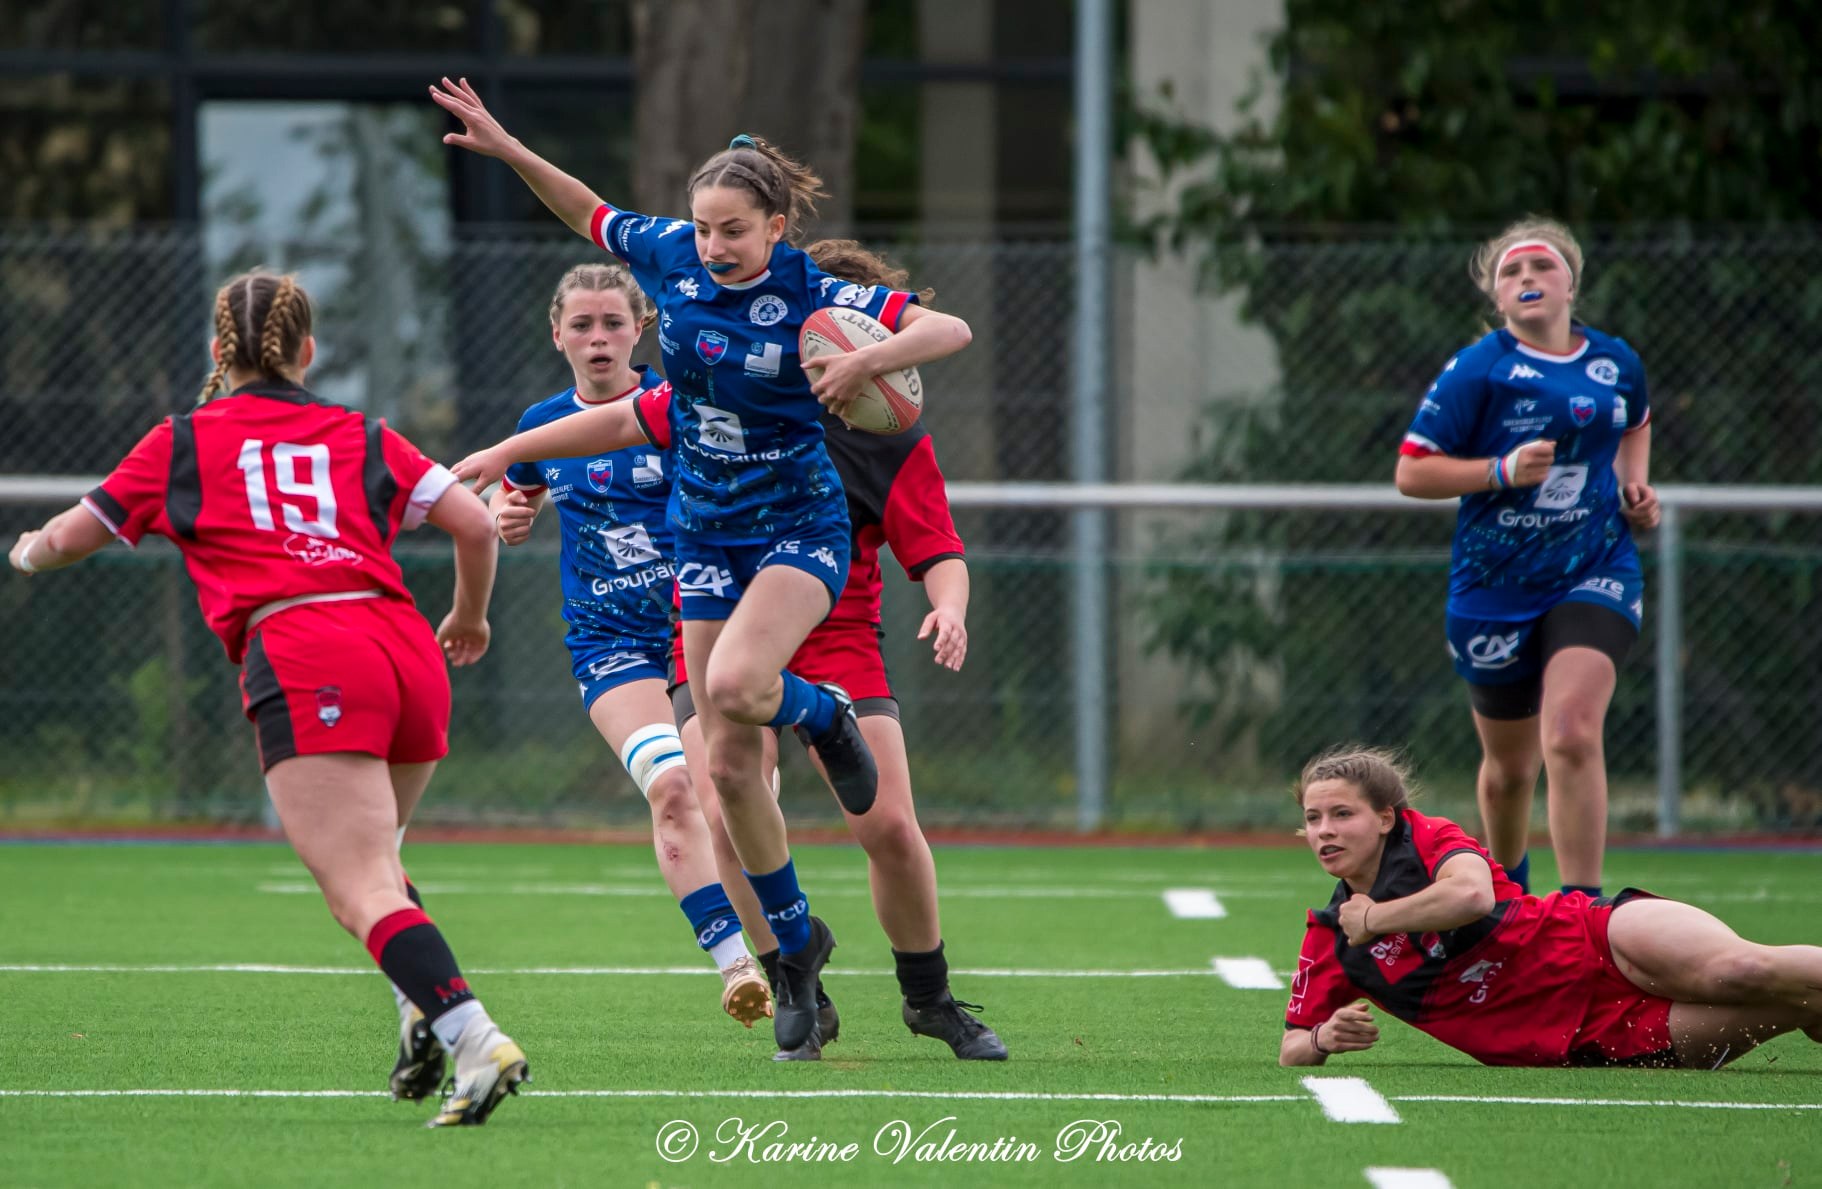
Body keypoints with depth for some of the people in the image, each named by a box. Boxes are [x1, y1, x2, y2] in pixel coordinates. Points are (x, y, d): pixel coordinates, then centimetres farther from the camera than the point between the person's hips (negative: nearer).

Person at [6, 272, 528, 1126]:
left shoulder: (185, 443, 15)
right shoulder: (361, 437, 21)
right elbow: (474, 523, 14)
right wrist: (470, 617, 32)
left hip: (299, 656, -5)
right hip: (410, 654, 5)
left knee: (362, 891, -13)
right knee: (366, 859, 27)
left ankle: (476, 1040, -30)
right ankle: (429, 1007, 8)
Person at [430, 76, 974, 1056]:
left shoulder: (811, 299, -17)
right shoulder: (672, 257, -5)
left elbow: (951, 329, -22)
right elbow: (592, 216, 15)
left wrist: (869, 359, -37)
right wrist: (505, 149, 8)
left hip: (799, 527, -5)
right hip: (707, 531, 5)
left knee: (734, 686, -32)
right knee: (729, 765, 3)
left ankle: (824, 717, 4)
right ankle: (794, 946, 18)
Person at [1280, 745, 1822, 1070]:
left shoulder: (1426, 838, -1)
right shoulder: (1329, 942, 12)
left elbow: (1472, 894, -24)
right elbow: (1291, 1051, 19)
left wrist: (1370, 920, -8)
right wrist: (1323, 1038, -7)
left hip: (1596, 940, -3)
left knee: (1742, 971, -31)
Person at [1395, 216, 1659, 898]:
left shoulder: (1616, 363, 5)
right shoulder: (1478, 371, -8)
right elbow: (1411, 472, -9)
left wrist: (1633, 486, 9)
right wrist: (1503, 471, -21)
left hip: (1595, 577, 1)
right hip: (1497, 588, -1)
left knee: (1571, 733, -23)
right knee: (1509, 766, 13)